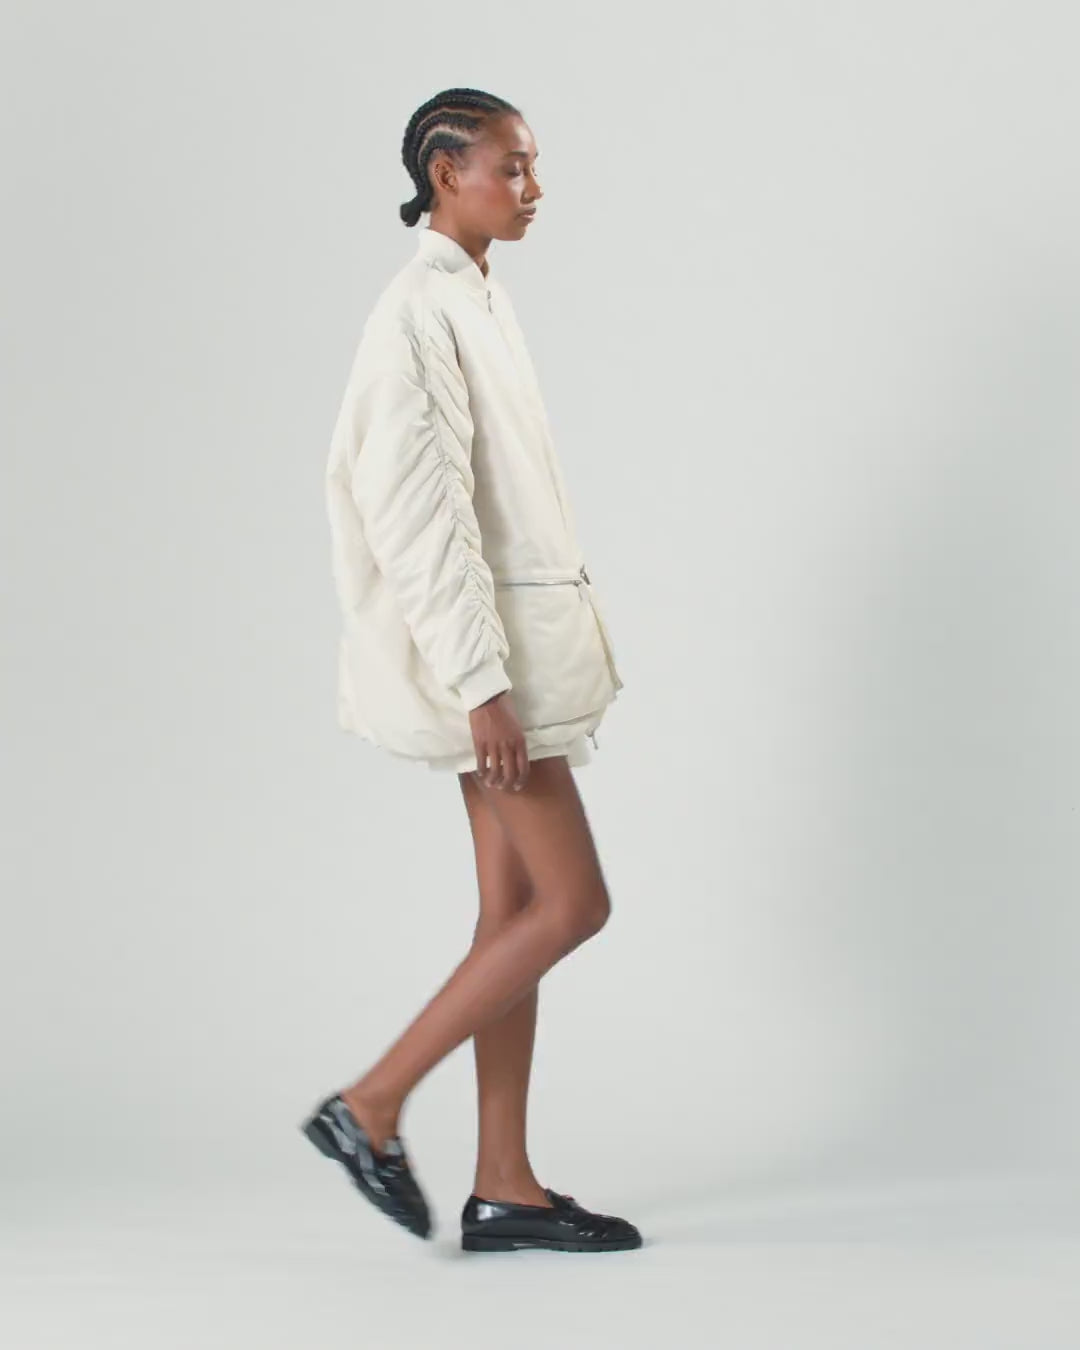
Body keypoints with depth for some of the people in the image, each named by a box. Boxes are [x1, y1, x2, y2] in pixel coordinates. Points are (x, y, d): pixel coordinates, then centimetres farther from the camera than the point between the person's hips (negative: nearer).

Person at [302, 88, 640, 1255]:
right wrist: (481, 683, -24)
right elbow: (417, 512, -21)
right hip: (483, 648, -9)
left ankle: (504, 1189, 14)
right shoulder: (421, 311, -15)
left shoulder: (476, 302, 15)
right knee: (572, 902, -7)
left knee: (517, 912, 9)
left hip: (516, 640, 9)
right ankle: (368, 1108, 1)